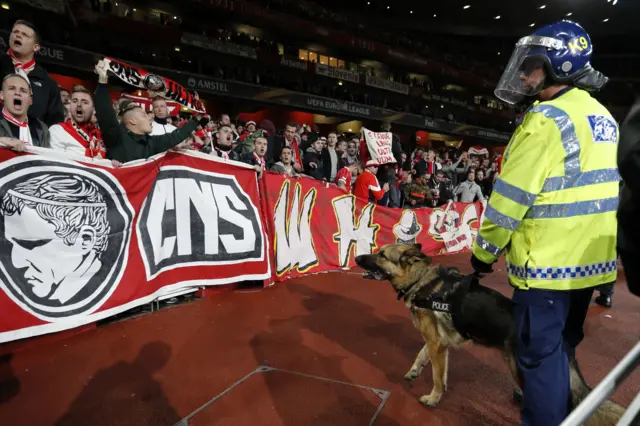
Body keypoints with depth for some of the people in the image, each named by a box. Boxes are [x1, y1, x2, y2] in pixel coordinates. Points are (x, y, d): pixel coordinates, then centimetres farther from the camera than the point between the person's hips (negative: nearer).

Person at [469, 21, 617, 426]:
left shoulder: (546, 119, -17)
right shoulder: (603, 117, 12)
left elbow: (511, 197, -19)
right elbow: (598, 187, 16)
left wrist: (485, 250, -7)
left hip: (549, 262, -9)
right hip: (591, 258, 9)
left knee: (539, 353, 4)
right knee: (563, 346, 24)